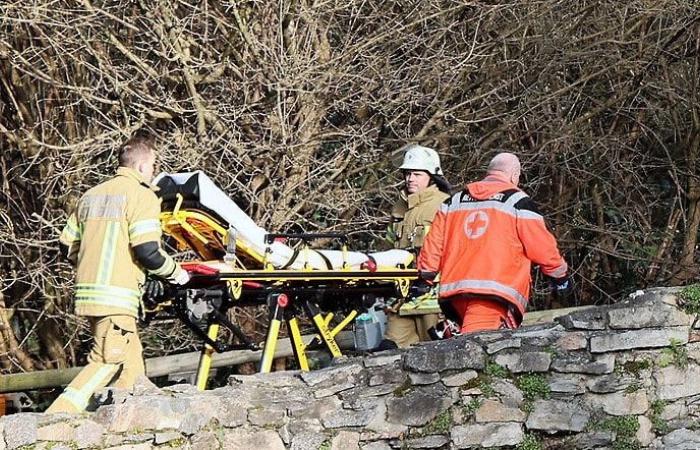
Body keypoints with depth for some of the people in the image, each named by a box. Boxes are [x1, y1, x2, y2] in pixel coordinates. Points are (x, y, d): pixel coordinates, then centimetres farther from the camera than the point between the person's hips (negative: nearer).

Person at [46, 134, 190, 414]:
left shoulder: (92, 195, 17)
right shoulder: (142, 196, -6)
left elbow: (68, 247, 18)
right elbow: (147, 251, -15)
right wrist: (175, 272, 1)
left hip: (88, 290, 8)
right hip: (117, 295, -8)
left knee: (131, 360, 16)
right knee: (107, 362, -8)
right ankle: (57, 417, -18)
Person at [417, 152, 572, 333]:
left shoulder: (454, 201, 19)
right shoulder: (518, 202, 3)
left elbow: (433, 246, 17)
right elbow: (543, 249, 4)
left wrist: (425, 277, 27)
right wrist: (561, 277, 18)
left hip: (454, 292, 6)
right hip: (497, 296, -6)